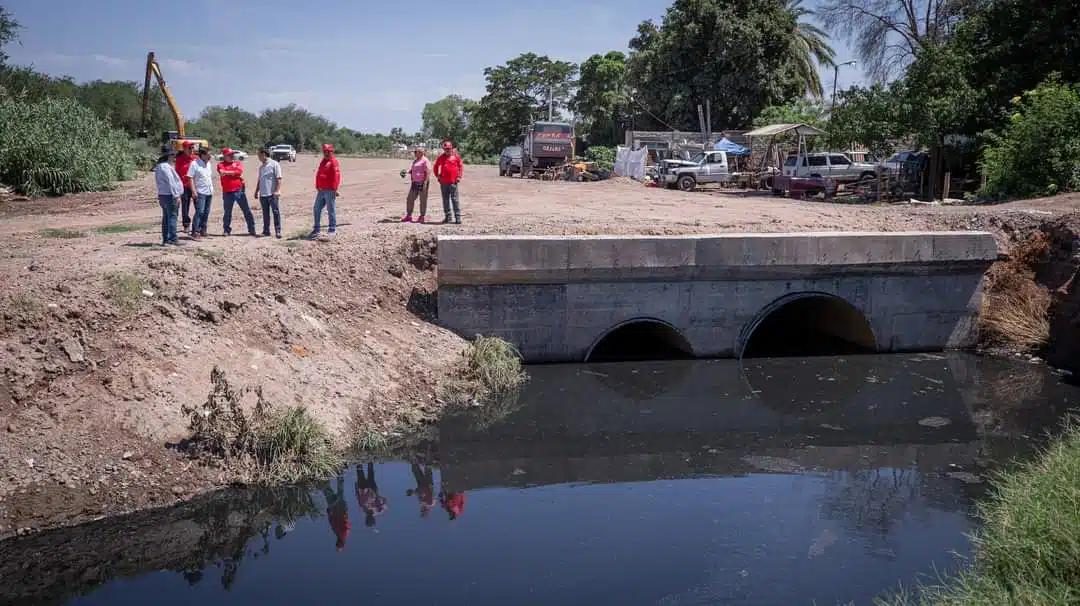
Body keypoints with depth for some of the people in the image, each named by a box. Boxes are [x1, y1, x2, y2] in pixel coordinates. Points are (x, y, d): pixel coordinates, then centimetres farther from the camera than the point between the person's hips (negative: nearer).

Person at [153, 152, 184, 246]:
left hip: (162, 195, 10)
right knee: (172, 217, -8)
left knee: (166, 217, 12)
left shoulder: (159, 167, 16)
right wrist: (176, 195, -18)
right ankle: (173, 240, -9)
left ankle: (165, 240, 15)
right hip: (170, 195, -10)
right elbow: (171, 182, -19)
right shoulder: (166, 167, -16)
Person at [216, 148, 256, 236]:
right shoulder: (221, 165, 5)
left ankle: (252, 230, 7)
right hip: (227, 192, -1)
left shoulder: (238, 163, 9)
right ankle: (227, 230, 19)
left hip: (239, 191, 1)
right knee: (228, 212, 7)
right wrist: (235, 173, -20)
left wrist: (227, 172, -13)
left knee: (247, 211, 2)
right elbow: (222, 172, -16)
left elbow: (239, 171, -10)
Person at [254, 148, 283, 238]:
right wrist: (256, 191, 18)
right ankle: (266, 231, 15)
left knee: (276, 212, -5)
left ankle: (278, 231, -3)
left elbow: (278, 178, -10)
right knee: (265, 213, 10)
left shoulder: (274, 164, -5)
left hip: (272, 194, -7)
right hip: (263, 194, 7)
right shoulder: (261, 167, 17)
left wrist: (277, 190, -17)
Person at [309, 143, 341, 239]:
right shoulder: (323, 162, 18)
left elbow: (336, 176, -15)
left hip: (329, 191, -9)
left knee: (331, 210, -3)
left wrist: (334, 189, -20)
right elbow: (318, 175, 22)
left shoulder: (334, 162, -8)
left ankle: (332, 229, 4)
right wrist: (317, 187, 17)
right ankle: (316, 229, 19)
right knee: (317, 209, 11)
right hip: (321, 190, 9)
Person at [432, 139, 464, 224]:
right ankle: (448, 216, 17)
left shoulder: (456, 156, 1)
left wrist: (459, 176, 0)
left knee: (454, 199, -5)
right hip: (444, 182, 3)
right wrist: (438, 175, 10)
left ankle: (457, 218, -4)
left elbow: (461, 166, 7)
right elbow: (436, 167, 19)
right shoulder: (441, 157, 8)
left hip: (453, 182, -3)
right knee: (445, 200, 9)